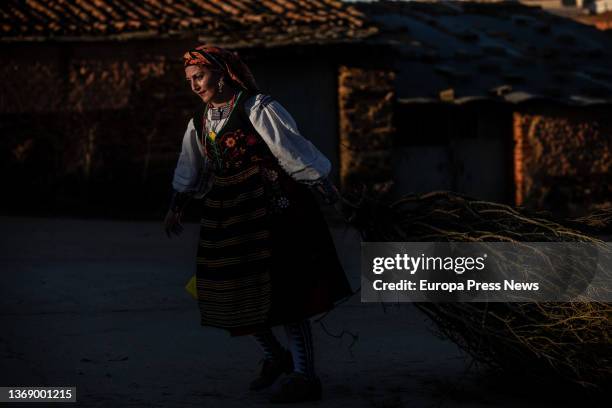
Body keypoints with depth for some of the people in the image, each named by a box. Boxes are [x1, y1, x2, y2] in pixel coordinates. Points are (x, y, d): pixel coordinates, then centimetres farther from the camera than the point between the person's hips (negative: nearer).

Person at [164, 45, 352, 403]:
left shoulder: (257, 109, -10)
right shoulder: (200, 121, 11)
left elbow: (293, 149, -10)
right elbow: (190, 170, 21)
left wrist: (324, 187, -8)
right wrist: (177, 208, 21)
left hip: (270, 210, -7)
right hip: (225, 214, 7)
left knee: (283, 289, -9)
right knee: (237, 291, 6)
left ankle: (305, 377, -6)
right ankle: (275, 357, 28)